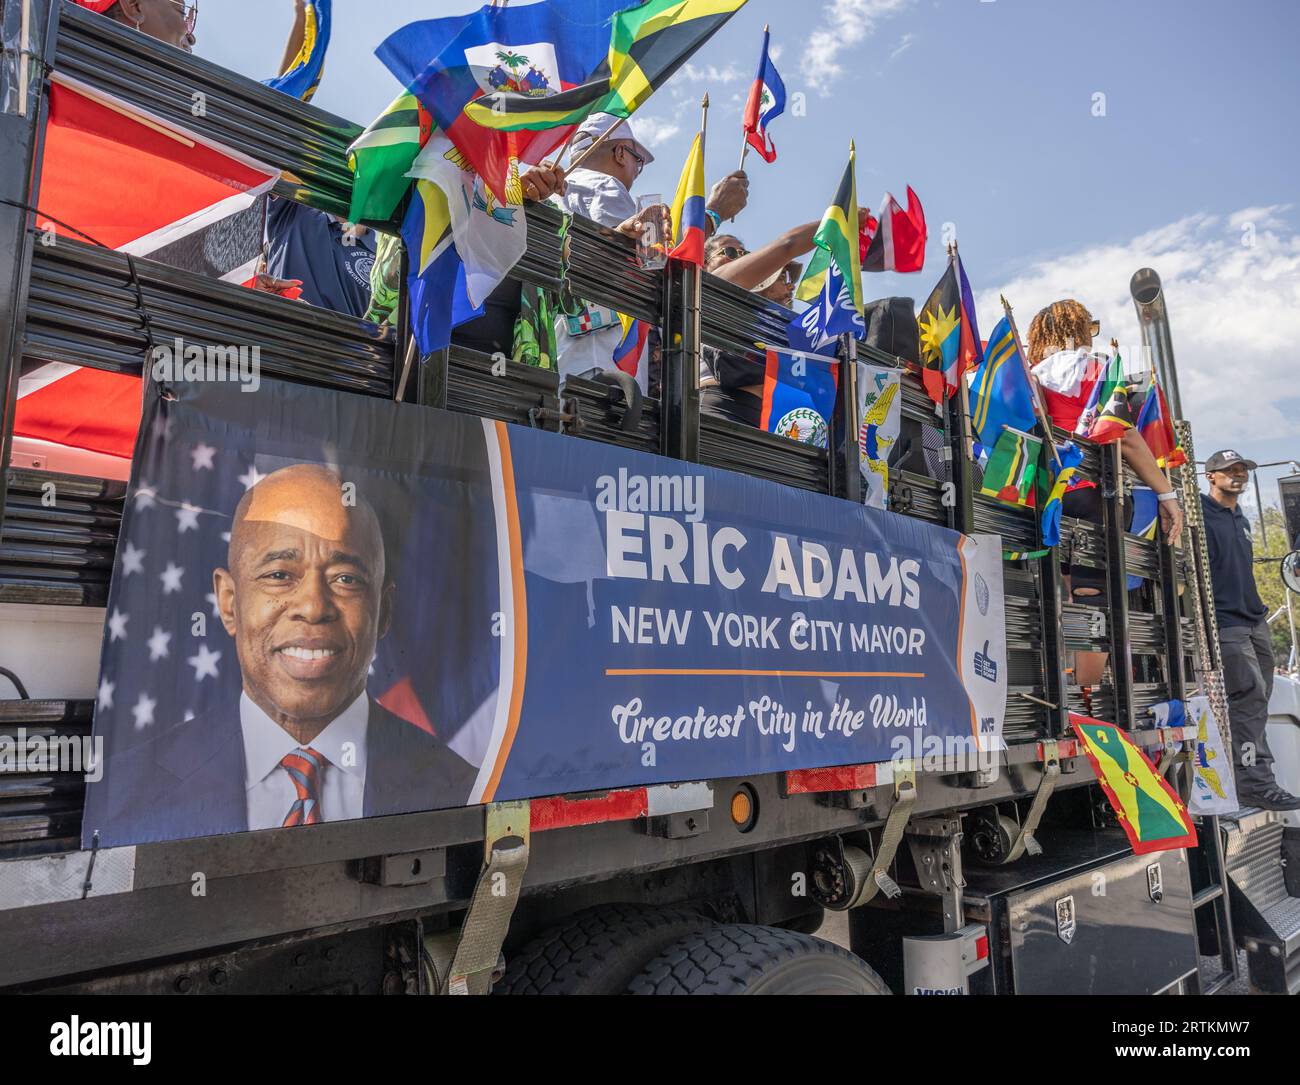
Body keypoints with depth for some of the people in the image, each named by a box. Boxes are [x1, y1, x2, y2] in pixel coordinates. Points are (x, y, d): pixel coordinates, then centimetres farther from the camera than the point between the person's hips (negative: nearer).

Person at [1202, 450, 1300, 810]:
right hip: (1225, 622, -9)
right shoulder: (1202, 516, -7)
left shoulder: (1241, 520, 21)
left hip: (1254, 619, 9)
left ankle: (1254, 779, 21)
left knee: (1257, 699, 10)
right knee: (1250, 696, -14)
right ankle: (1254, 783, -12)